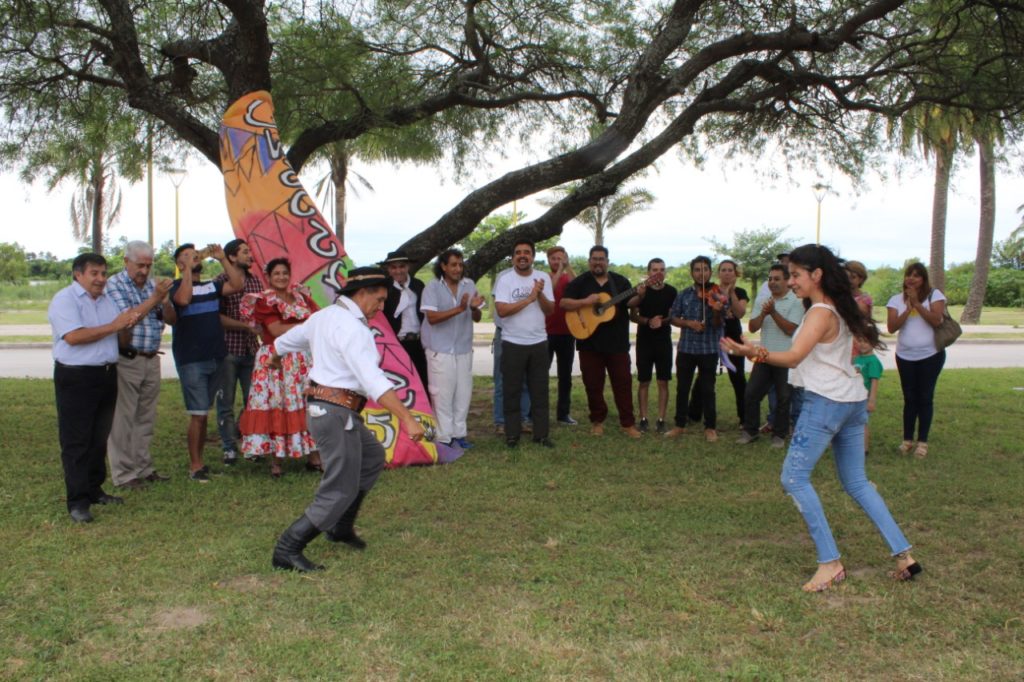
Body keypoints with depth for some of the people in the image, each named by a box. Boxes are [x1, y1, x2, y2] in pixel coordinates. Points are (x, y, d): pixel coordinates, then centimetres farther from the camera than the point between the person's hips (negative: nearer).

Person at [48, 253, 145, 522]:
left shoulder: (106, 300, 15)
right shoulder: (65, 299, -8)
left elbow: (119, 336, 18)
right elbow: (73, 337, -22)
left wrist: (129, 322, -4)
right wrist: (113, 326, -16)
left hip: (107, 375, 8)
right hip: (76, 378, -7)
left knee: (99, 438, 14)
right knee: (76, 441, -3)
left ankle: (94, 490, 26)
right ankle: (77, 501, 0)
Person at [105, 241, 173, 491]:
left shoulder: (152, 284, 12)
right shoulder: (115, 284, -7)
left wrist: (164, 299, -3)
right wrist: (154, 298, -21)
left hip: (151, 359, 7)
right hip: (126, 360, -6)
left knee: (146, 418, 13)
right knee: (123, 419, 0)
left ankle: (143, 468, 23)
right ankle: (123, 475, 6)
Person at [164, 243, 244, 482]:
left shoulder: (211, 286, 15)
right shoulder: (177, 286, -1)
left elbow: (238, 285, 3)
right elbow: (183, 299, -24)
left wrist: (222, 258, 1)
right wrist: (189, 269, -16)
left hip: (215, 357, 6)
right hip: (191, 360, -6)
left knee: (203, 413, 13)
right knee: (198, 414, -8)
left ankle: (198, 460, 22)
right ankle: (195, 466, 0)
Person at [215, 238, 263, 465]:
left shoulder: (255, 281, 11)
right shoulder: (221, 281, -6)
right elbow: (216, 317, -12)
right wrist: (246, 326, -15)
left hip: (251, 350, 5)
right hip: (227, 349, -4)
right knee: (226, 402, 3)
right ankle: (229, 448, 12)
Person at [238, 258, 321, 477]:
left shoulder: (300, 296, 16)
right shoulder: (264, 301, -2)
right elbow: (276, 330, -13)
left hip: (303, 359, 5)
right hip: (275, 361, -5)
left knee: (309, 406, 4)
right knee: (275, 407, -6)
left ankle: (314, 457, 11)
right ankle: (274, 461, 2)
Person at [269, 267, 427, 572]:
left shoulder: (323, 316, 12)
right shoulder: (352, 328, -18)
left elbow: (289, 338, 30)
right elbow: (373, 380, -29)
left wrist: (275, 355, 54)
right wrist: (408, 419, -34)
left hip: (321, 406, 10)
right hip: (336, 412, -10)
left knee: (372, 459, 23)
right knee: (341, 490, -5)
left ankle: (341, 528, 31)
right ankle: (287, 550, -1)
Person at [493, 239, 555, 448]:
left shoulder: (543, 278, 4)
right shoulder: (505, 280, -6)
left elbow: (550, 309, 1)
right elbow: (502, 310, -18)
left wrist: (540, 294, -17)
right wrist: (529, 299, -18)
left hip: (539, 342, 3)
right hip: (513, 343, -3)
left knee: (540, 391, 8)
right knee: (512, 391, 4)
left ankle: (541, 434, 16)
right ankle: (512, 434, 14)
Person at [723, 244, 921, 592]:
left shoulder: (820, 313, -14)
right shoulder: (840, 308, 12)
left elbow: (793, 357, -28)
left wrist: (753, 352, -37)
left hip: (826, 402, -10)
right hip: (853, 401, 10)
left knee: (794, 478, -5)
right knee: (856, 482, 17)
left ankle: (830, 563, -5)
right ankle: (903, 554, 17)